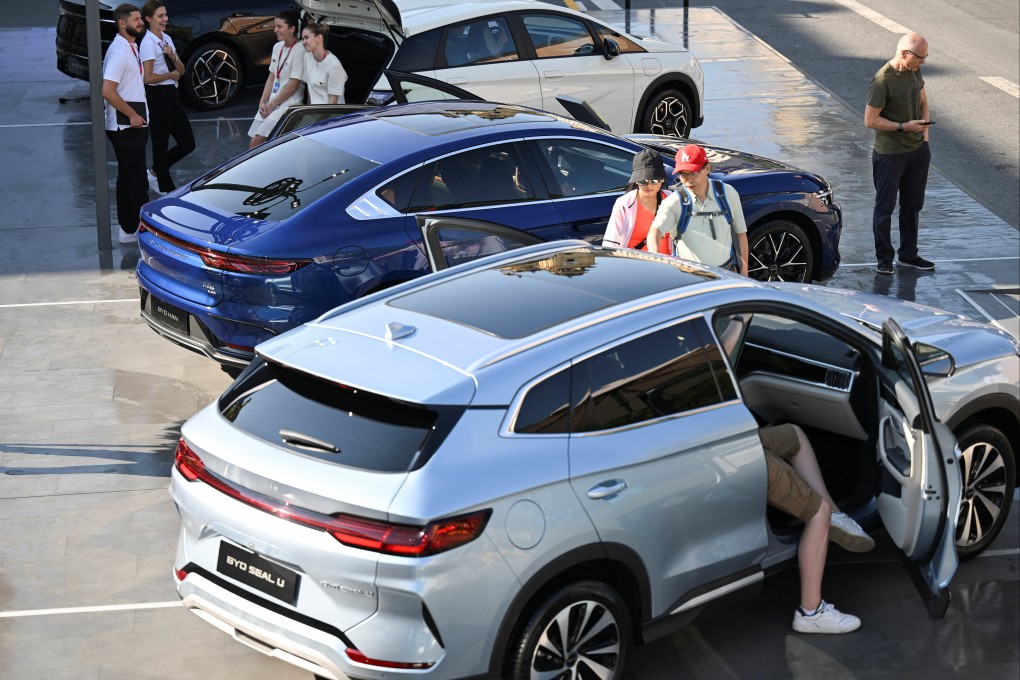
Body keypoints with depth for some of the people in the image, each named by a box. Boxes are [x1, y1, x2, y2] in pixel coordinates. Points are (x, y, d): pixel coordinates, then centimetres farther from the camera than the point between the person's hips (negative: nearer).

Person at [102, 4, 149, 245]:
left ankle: (129, 229, 21)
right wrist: (133, 115, -18)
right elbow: (108, 91, -25)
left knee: (128, 178, 14)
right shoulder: (119, 51, -17)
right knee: (136, 180, -5)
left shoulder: (130, 48, 13)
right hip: (125, 126, -10)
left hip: (132, 125, 10)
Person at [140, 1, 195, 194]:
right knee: (161, 145, 4)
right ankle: (166, 188, 16)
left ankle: (156, 173, 26)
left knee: (187, 143, 9)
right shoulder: (148, 43, -13)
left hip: (171, 95, 8)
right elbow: (148, 78, -19)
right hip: (157, 96, -8)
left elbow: (181, 70, 11)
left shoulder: (167, 39, 11)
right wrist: (171, 74, -7)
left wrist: (173, 56, -8)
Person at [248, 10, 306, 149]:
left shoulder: (299, 51, -15)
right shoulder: (277, 47, 10)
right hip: (271, 104, 8)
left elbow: (293, 85, -15)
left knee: (256, 143, -18)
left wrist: (271, 106, -9)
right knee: (254, 143, 2)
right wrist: (263, 102, 2)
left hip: (288, 105, -8)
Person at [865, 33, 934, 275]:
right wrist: (904, 127, -21)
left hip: (917, 149, 8)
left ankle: (908, 255, 29)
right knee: (885, 207, 5)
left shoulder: (914, 72, 0)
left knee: (912, 205, 16)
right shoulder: (882, 81, -22)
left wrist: (925, 130, 3)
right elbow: (870, 121, -20)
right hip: (890, 154, -8)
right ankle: (884, 258, 17)